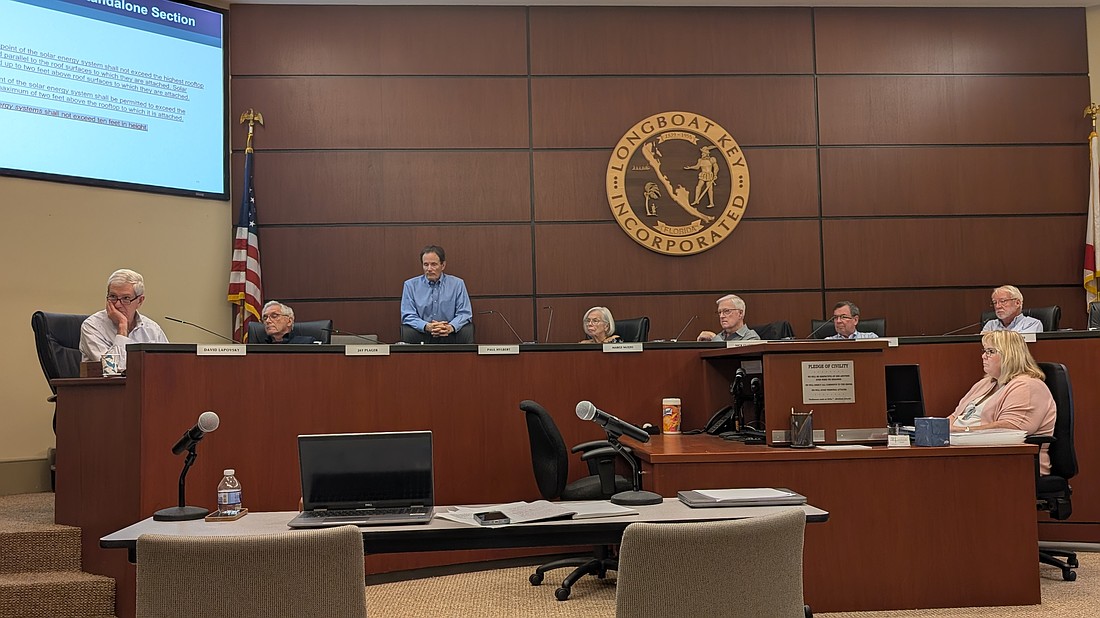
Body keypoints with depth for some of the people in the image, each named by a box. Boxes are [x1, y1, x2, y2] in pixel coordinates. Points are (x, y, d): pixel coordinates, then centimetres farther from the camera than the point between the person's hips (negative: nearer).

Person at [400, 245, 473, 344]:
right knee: (407, 332, -33)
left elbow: (464, 313, 3)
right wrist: (427, 326, -21)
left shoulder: (457, 284, 7)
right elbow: (408, 316, 0)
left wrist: (451, 327, -20)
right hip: (422, 335, -1)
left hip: (449, 335, 1)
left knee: (466, 331, -29)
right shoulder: (410, 285, 6)